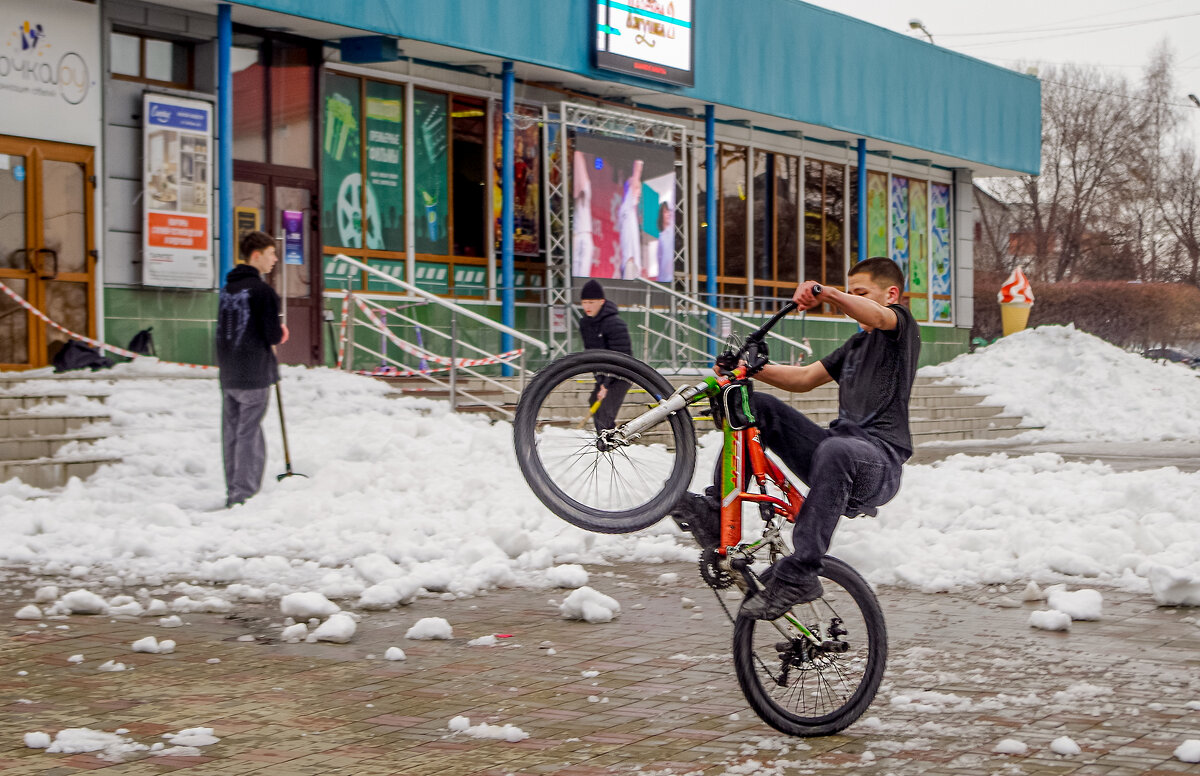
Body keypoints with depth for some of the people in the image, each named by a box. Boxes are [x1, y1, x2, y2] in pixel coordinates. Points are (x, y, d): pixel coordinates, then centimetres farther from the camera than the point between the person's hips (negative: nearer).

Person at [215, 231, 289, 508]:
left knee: (232, 434, 11)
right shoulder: (262, 290, -13)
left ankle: (234, 493, 17)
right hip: (254, 376, -7)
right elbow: (274, 336, -16)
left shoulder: (228, 288, 11)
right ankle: (244, 494, -4)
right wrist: (279, 334, 8)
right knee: (250, 435, -4)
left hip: (228, 375, 7)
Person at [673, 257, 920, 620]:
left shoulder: (902, 325, 3)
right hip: (835, 447, 8)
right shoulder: (857, 344, 29)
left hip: (878, 462, -8)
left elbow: (876, 316, -21)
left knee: (835, 449, -42)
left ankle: (797, 575, -42)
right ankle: (717, 510, -12)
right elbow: (805, 378, 28)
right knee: (757, 407, -2)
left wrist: (826, 294, -40)